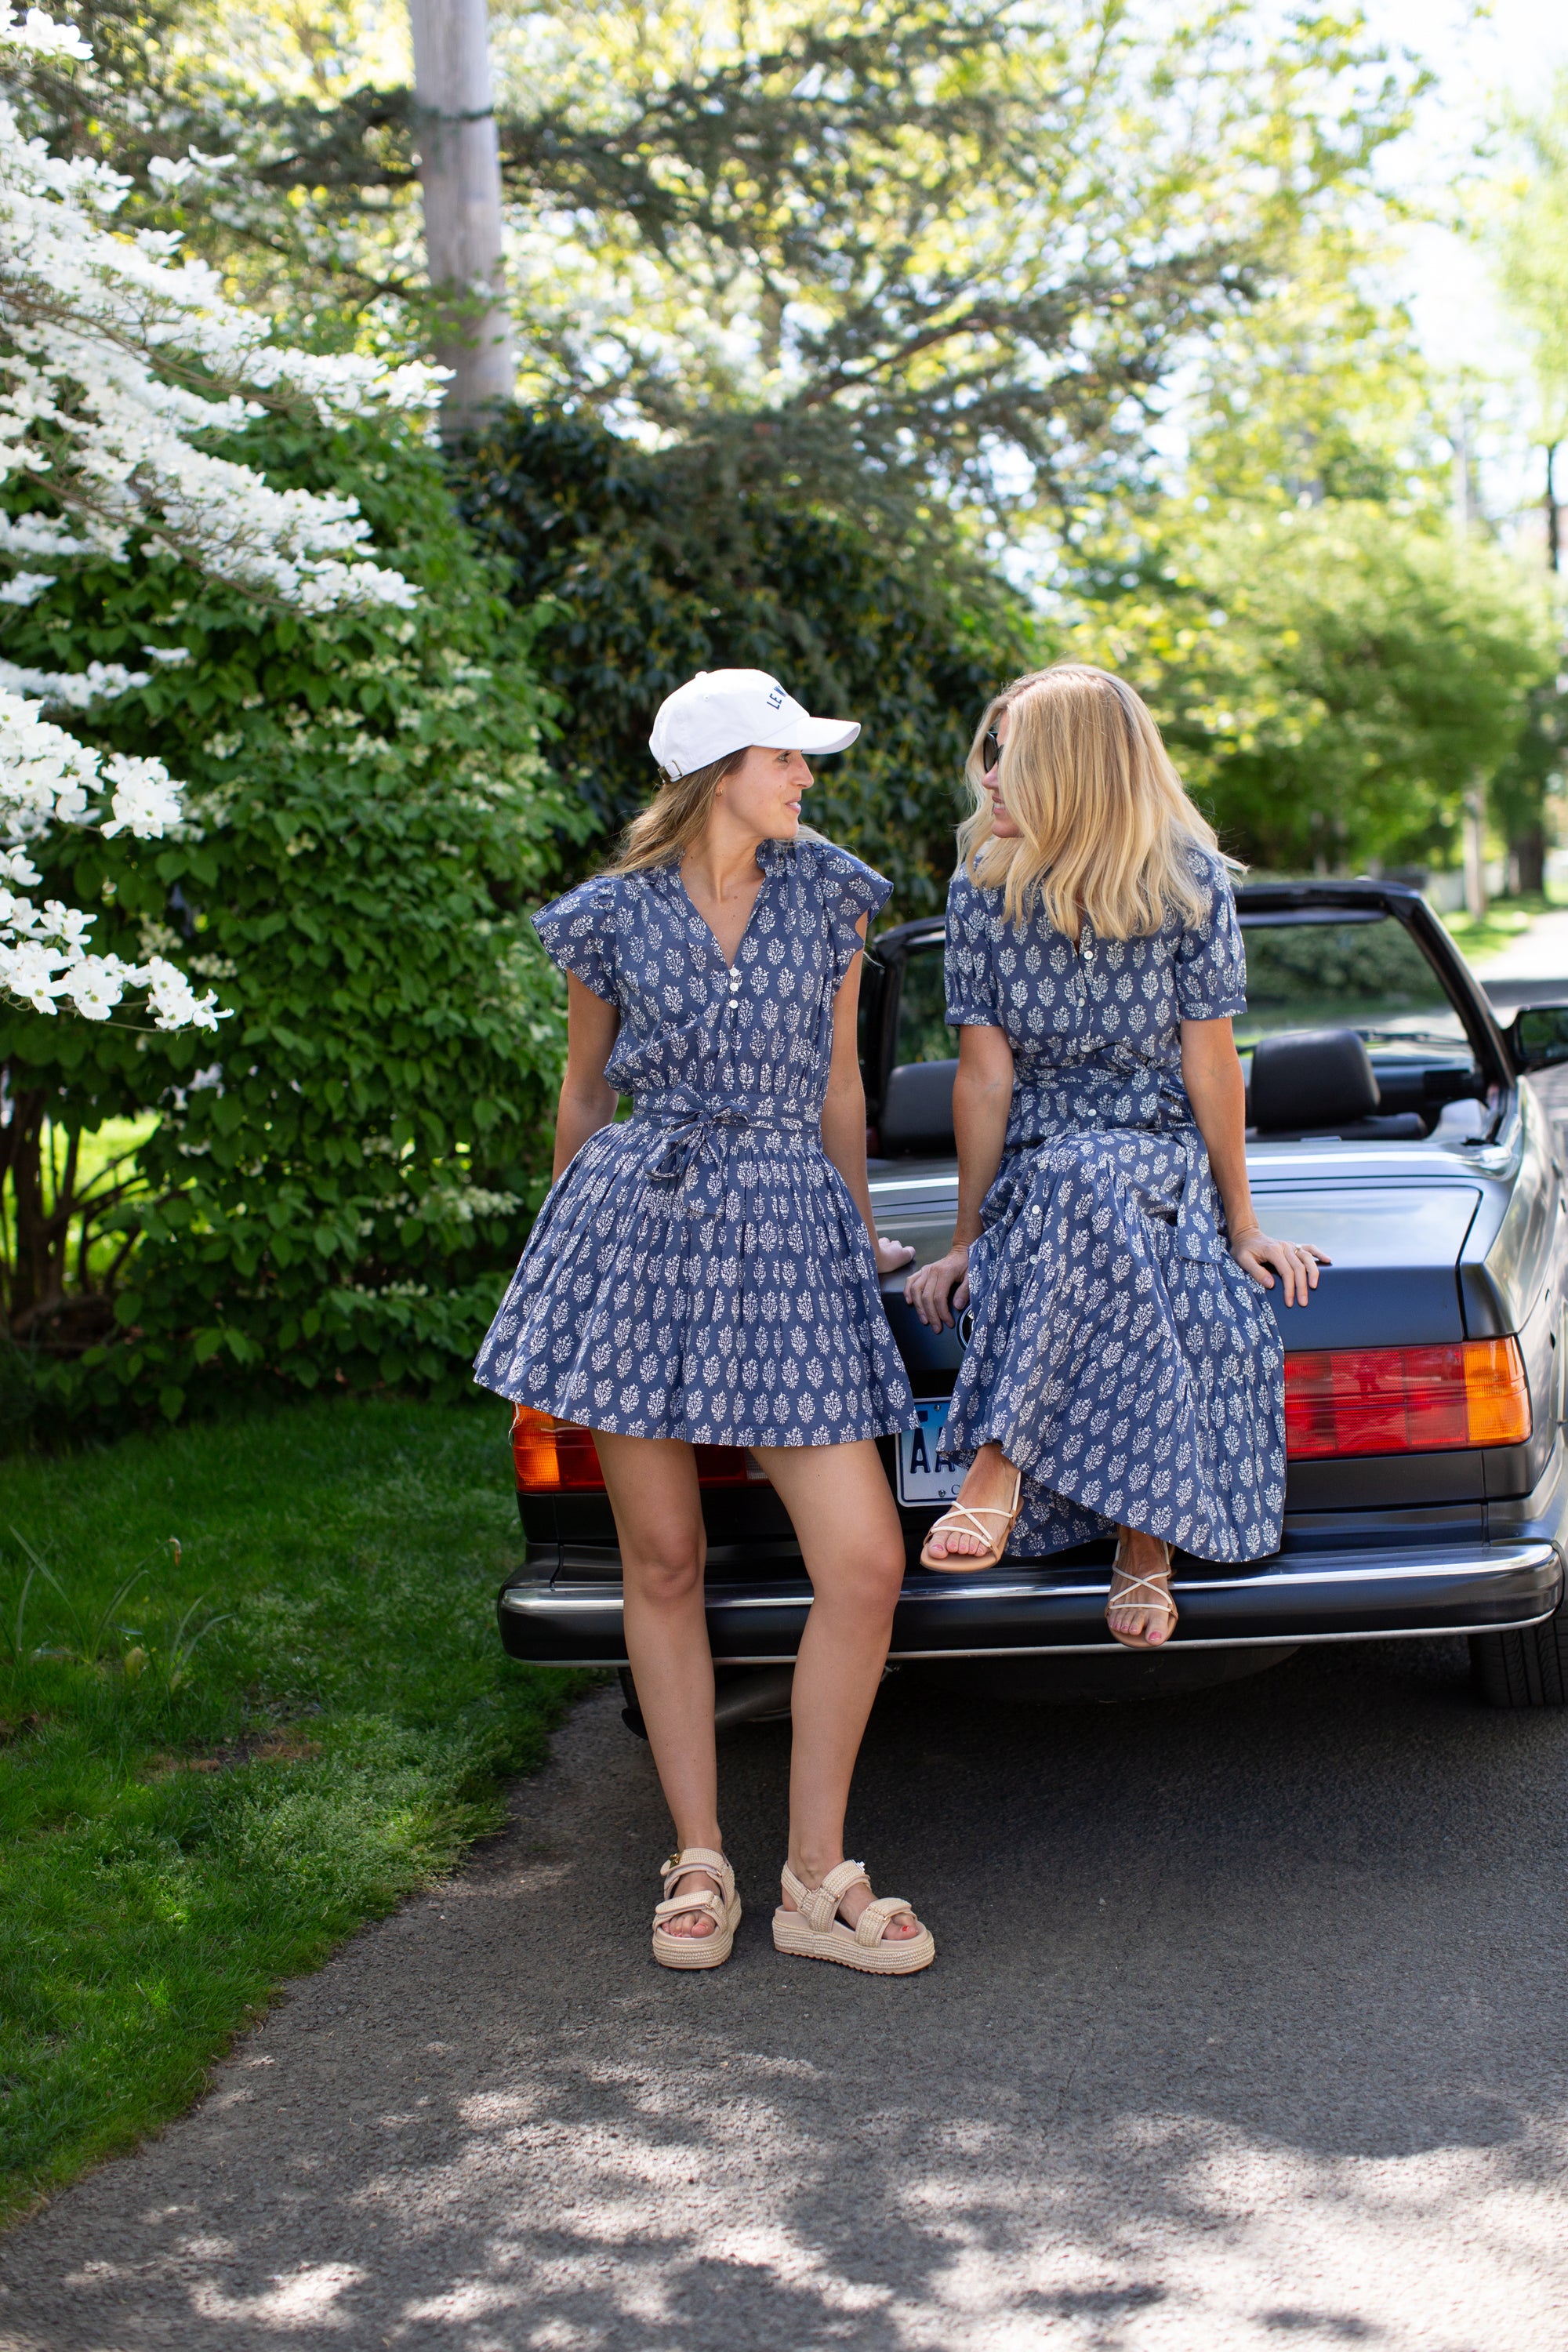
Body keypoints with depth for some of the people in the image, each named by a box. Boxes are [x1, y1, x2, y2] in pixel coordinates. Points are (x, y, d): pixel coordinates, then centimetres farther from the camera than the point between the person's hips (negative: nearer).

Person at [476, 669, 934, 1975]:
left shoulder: (827, 890, 6)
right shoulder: (612, 916, 2)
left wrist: (861, 1235, 22)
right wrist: (567, 1232, 23)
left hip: (788, 1232, 1)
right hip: (637, 1224, -1)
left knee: (866, 1567, -7)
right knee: (663, 1562, 4)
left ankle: (818, 1877, 6)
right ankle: (699, 1864, 17)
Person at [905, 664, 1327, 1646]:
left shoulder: (1188, 882, -5)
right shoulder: (983, 891, 1)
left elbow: (1211, 1064, -4)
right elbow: (986, 1077, -1)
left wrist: (1242, 1225, -2)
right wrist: (967, 1239, -4)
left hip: (1165, 1156, -1)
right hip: (1033, 1175, 2)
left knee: (1083, 1183, -39)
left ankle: (999, 1469, -42)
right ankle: (1147, 1547, -36)